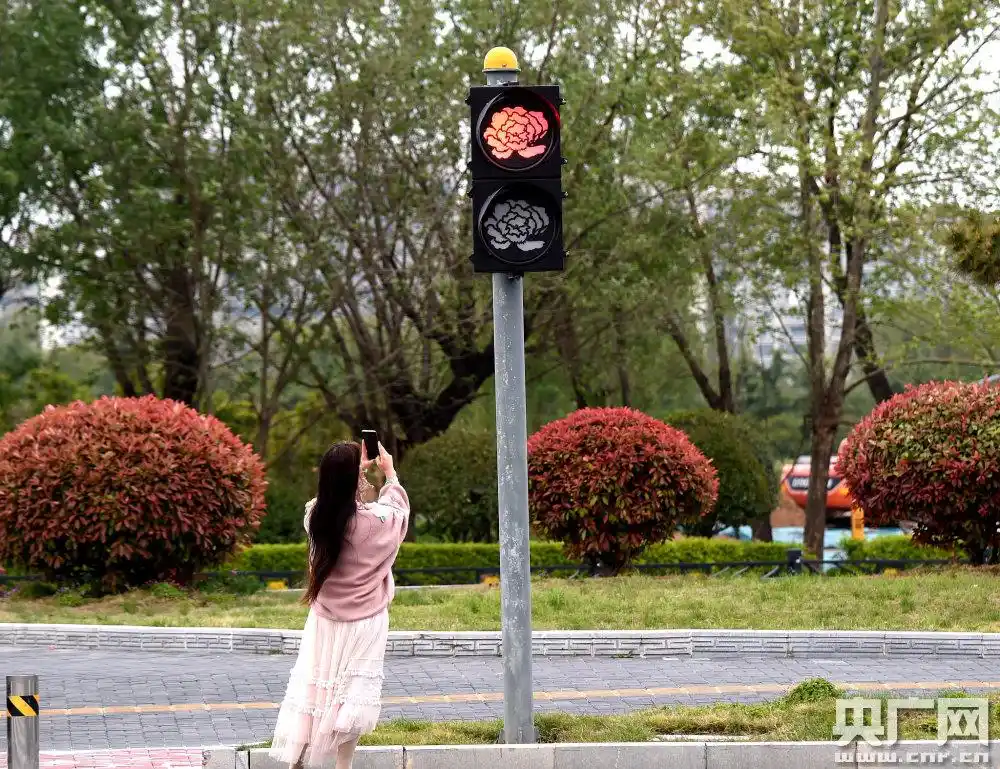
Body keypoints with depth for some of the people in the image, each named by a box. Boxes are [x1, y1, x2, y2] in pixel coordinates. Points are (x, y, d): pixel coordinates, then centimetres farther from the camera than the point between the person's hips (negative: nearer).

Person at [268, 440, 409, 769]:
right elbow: (398, 509, 1)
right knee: (351, 697, 4)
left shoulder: (315, 515, -9)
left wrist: (355, 467, 20)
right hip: (361, 623, -4)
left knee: (312, 687, 12)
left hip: (325, 619, 4)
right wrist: (390, 473, 16)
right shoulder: (372, 522, -21)